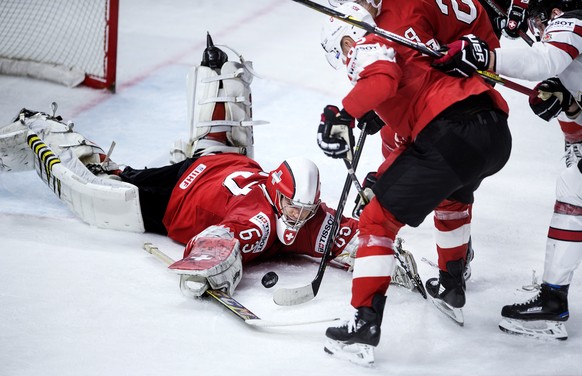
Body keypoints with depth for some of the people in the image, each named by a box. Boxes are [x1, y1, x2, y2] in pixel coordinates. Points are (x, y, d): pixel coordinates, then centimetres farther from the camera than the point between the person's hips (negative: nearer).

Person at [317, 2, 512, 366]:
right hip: (498, 132, 9)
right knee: (452, 196, 39)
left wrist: (343, 115, -20)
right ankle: (452, 290, 52)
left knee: (379, 221, -1)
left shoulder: (369, 46, 9)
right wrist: (387, 179, 37)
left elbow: (382, 79, -15)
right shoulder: (407, 48, 35)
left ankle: (366, 326, -8)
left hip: (451, 134, -9)